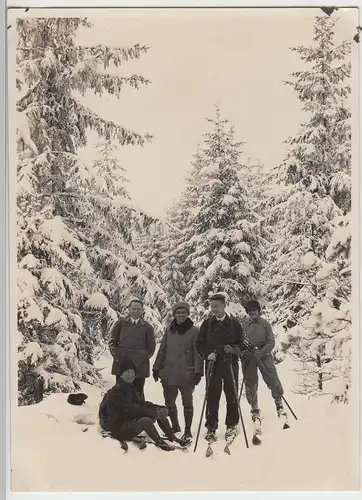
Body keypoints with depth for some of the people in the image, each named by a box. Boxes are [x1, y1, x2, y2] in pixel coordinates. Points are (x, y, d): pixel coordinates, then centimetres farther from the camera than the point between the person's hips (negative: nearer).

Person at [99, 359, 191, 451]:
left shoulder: (131, 388, 12)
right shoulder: (116, 391, -18)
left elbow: (141, 403, 10)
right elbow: (132, 409, -26)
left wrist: (160, 408, -6)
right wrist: (154, 413, -26)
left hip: (132, 421, 9)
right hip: (119, 428, -9)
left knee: (160, 412, 0)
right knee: (146, 420, -34)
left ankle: (173, 438, 4)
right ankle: (160, 442, -16)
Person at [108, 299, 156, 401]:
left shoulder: (147, 327, 3)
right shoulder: (121, 324, 7)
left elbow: (151, 347, 8)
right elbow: (112, 340, 11)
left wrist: (143, 359, 2)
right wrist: (116, 356, 4)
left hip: (139, 367, -1)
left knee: (138, 393, 5)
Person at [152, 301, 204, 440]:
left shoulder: (194, 331, -4)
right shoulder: (169, 330, 7)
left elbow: (197, 352, -7)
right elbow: (162, 350, 13)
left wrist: (198, 371, -12)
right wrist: (156, 368, 12)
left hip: (186, 374, -4)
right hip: (169, 373, 4)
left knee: (187, 402, 5)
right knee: (169, 402, 13)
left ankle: (188, 430, 17)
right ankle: (175, 426, 31)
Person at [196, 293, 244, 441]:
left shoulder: (234, 323, 2)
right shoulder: (207, 324, 4)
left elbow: (242, 343, 4)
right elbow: (199, 343, 6)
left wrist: (234, 350, -16)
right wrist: (207, 354, -11)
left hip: (230, 364, 0)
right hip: (212, 364, 0)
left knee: (231, 395, 6)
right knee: (212, 396, 1)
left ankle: (231, 425, 20)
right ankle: (211, 427, 11)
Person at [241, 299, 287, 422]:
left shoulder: (264, 323, 4)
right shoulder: (244, 325, 6)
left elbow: (271, 341, -1)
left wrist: (262, 352, -16)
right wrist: (245, 349, -14)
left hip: (264, 355, -1)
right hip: (248, 357, 1)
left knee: (273, 380, -6)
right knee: (250, 383, 4)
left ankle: (279, 404, 13)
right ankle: (254, 408, 19)